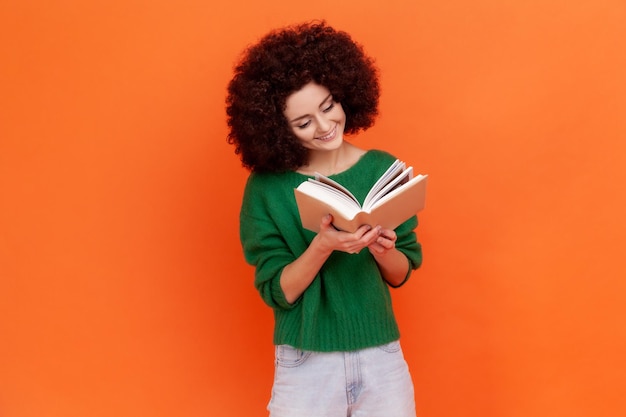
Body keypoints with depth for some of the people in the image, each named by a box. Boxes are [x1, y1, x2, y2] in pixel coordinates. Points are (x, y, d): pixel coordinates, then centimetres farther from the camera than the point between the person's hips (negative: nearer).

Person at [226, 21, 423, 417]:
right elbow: (278, 292, -10)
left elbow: (402, 274, 3)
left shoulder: (383, 169, -2)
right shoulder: (266, 187, -8)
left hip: (382, 359, 2)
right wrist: (322, 246, -25)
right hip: (306, 364, -2)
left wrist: (383, 251, -17)